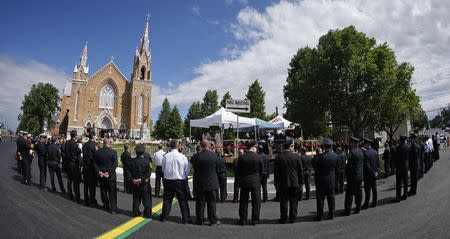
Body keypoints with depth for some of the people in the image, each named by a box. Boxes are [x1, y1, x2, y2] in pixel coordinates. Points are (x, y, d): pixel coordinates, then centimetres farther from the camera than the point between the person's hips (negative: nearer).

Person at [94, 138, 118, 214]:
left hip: (101, 175, 3)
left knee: (103, 191, 18)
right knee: (112, 192, 6)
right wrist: (109, 173, -13)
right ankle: (113, 209, 9)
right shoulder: (113, 152, -14)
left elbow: (95, 163, -3)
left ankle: (106, 206, 29)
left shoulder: (97, 152, -2)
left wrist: (99, 172, -5)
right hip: (111, 176, -3)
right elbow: (115, 164, -17)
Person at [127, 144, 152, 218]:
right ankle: (147, 214, 8)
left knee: (136, 199, 17)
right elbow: (149, 172, -19)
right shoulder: (146, 161, -14)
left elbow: (128, 171, -4)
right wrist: (144, 179, -12)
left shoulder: (132, 161, -2)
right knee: (147, 200, 7)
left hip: (135, 184, 4)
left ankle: (136, 212, 25)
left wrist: (132, 179, -6)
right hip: (144, 184, -3)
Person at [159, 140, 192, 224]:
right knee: (183, 200, 6)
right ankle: (185, 218, 10)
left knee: (167, 199, 16)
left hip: (168, 180, 2)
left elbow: (163, 169, 5)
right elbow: (187, 171, -5)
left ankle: (164, 216, 26)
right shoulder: (182, 157, -12)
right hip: (180, 181, -2)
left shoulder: (165, 156, -6)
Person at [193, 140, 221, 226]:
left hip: (200, 183, 0)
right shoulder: (215, 155, -10)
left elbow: (194, 168, -2)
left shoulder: (197, 156, -12)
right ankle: (213, 220, 14)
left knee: (200, 202, 11)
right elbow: (218, 169, -2)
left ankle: (200, 220, 19)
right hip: (212, 183, 0)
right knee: (212, 202, 9)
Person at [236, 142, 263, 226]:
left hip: (244, 181, 2)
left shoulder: (241, 157, -4)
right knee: (256, 201, 10)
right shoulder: (258, 157, -8)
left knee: (243, 201, 10)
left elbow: (238, 171, 2)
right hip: (255, 182, -1)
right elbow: (262, 170, 0)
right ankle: (255, 220, 15)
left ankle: (242, 220, 15)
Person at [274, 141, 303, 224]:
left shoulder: (278, 157, -5)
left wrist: (276, 183, 6)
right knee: (293, 201, 12)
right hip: (294, 183, 0)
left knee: (283, 201, 8)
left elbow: (276, 171, -2)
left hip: (283, 183, 0)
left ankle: (283, 219, 13)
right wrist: (301, 182, 8)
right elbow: (300, 170, -1)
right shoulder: (296, 156, -5)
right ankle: (292, 218, 17)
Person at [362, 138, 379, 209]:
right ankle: (374, 203, 21)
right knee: (374, 188, 13)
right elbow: (378, 163, 8)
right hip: (374, 174, 7)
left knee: (367, 189, -2)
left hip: (368, 174, -7)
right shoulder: (375, 152, 5)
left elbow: (366, 164, -18)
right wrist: (377, 171, 9)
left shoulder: (365, 153, -18)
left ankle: (366, 204, 3)